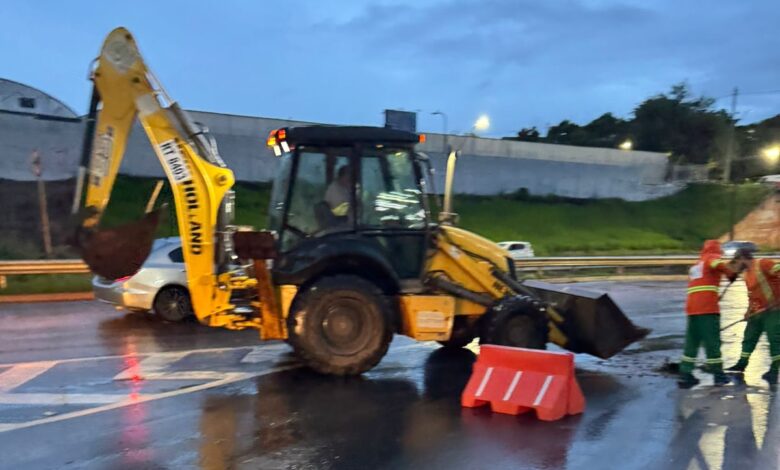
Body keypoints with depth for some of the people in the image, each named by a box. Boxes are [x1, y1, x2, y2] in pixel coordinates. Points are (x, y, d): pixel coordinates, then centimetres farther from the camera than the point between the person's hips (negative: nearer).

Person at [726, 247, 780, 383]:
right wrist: (749, 310, 11)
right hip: (757, 312, 9)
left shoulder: (763, 264, -13)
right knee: (749, 338, 12)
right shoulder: (746, 275, 15)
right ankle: (742, 364, 23)